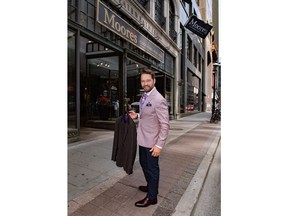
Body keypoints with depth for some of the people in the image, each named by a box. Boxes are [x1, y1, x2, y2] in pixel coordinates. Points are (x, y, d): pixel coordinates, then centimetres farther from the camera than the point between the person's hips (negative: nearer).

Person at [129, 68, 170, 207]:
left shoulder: (159, 100, -22)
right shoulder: (144, 97, 6)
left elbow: (165, 125, -21)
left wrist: (159, 145, -21)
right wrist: (136, 116, 2)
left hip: (151, 142, -9)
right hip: (142, 139, 9)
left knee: (152, 168, 10)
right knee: (144, 164, 25)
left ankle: (152, 197, 33)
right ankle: (150, 186, 49)